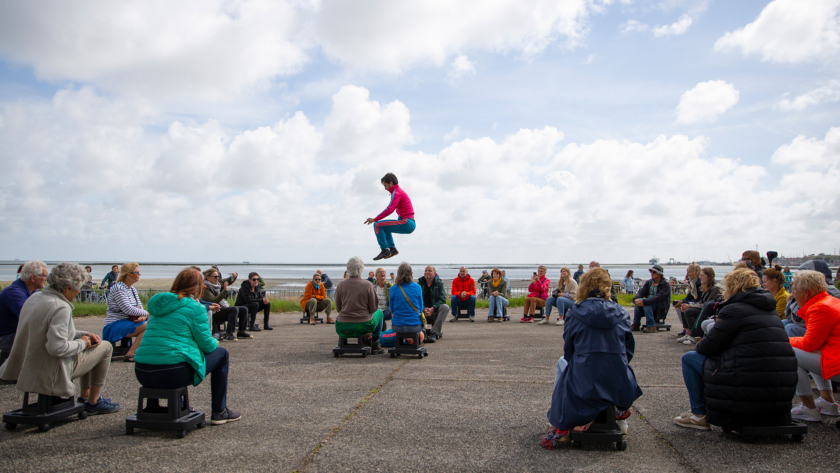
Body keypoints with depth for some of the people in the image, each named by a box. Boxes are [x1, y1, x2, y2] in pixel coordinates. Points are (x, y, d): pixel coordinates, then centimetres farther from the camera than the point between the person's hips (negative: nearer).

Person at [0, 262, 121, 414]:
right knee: (105, 347, 4)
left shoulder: (34, 298, 6)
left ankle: (84, 396, 36)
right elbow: (57, 347, -31)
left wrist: (83, 334, 8)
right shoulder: (61, 308, -25)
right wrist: (81, 343, -13)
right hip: (51, 374, -10)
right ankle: (93, 402, 13)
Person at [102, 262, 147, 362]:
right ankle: (130, 354, -23)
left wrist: (143, 317, -12)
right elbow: (128, 309, -21)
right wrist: (146, 314, -9)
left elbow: (140, 308, 11)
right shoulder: (118, 288, -12)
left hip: (128, 322, 9)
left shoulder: (133, 290, 16)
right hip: (115, 327, -9)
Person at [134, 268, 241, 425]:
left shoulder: (157, 304, 17)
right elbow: (207, 345, -4)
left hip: (142, 374, 7)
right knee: (221, 354, 14)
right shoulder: (194, 307, -5)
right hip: (173, 374, -7)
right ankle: (219, 412, 18)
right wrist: (215, 343, 20)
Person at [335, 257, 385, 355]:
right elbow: (373, 308, -3)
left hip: (342, 328, 3)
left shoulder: (341, 285, -3)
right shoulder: (367, 285, -10)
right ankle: (375, 346, 29)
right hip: (363, 327, -3)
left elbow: (338, 309, 6)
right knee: (379, 312, 28)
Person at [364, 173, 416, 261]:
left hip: (407, 224, -10)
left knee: (377, 225, -12)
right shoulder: (400, 191, 21)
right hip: (410, 224, 10)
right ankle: (392, 248, 22)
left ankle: (385, 250, -13)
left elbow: (390, 209, -23)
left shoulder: (396, 193, -11)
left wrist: (374, 219, -20)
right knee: (384, 226, 31)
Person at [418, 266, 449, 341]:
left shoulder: (439, 283, 3)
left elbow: (442, 299, -7)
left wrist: (432, 309, -23)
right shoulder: (420, 283, 5)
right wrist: (423, 308, -24)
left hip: (435, 311, 0)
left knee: (445, 307, -31)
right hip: (422, 311, 0)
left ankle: (434, 333, -34)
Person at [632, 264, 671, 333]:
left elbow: (658, 297, -24)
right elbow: (641, 292, -2)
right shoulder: (648, 282, 11)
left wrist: (644, 302, -35)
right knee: (639, 301, -23)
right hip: (649, 305, 6)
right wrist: (636, 299, -25)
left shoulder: (666, 285, -9)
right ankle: (636, 324, -17)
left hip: (661, 309, -5)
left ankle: (651, 326, -29)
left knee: (645, 303, -31)